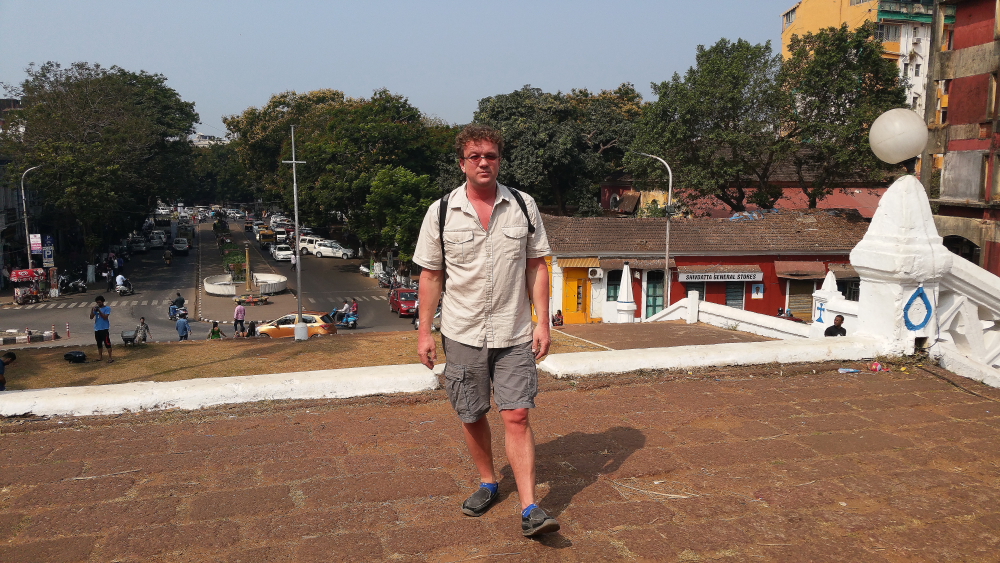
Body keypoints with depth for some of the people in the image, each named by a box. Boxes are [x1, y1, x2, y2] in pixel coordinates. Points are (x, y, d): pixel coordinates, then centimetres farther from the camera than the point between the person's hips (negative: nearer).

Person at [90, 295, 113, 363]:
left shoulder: (107, 308, -4)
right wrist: (92, 310, -10)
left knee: (107, 343, -8)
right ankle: (100, 357, 22)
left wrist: (99, 311, -19)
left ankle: (110, 357, -7)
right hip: (97, 329, 6)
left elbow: (105, 317, -15)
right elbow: (91, 317, 3)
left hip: (104, 329, -6)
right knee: (99, 344, 13)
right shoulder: (96, 308, 11)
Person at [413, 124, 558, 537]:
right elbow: (431, 275, 2)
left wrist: (543, 322, -3)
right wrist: (424, 332, -1)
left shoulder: (524, 207, 0)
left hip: (514, 333, 0)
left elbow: (537, 266, 4)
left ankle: (529, 508, 0)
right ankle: (488, 483, 34)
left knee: (517, 416, -5)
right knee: (472, 417, 11)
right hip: (462, 333, 1)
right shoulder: (441, 212, -3)